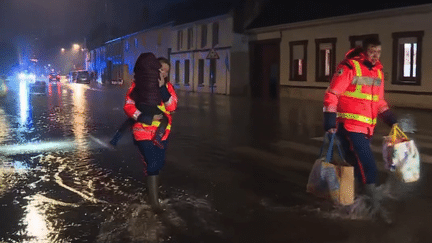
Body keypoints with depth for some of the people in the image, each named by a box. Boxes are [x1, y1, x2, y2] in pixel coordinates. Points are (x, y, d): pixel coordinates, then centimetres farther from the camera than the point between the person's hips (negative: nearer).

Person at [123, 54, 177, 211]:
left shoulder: (167, 86, 2)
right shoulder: (138, 85, -9)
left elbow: (172, 107, -10)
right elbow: (128, 107, -13)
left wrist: (162, 88, -21)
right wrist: (148, 118, -22)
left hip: (162, 132, 5)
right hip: (144, 132, -5)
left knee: (159, 163, 17)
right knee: (153, 164, -9)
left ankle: (152, 187, 43)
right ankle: (154, 199, 4)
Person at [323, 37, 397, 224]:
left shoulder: (378, 72, 13)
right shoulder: (349, 67, -10)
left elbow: (378, 101, 21)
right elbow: (332, 95, -12)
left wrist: (390, 118, 9)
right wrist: (330, 120, -16)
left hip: (366, 127, 7)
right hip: (350, 125, -7)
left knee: (356, 163, 14)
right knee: (367, 165, -8)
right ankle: (376, 204, 4)